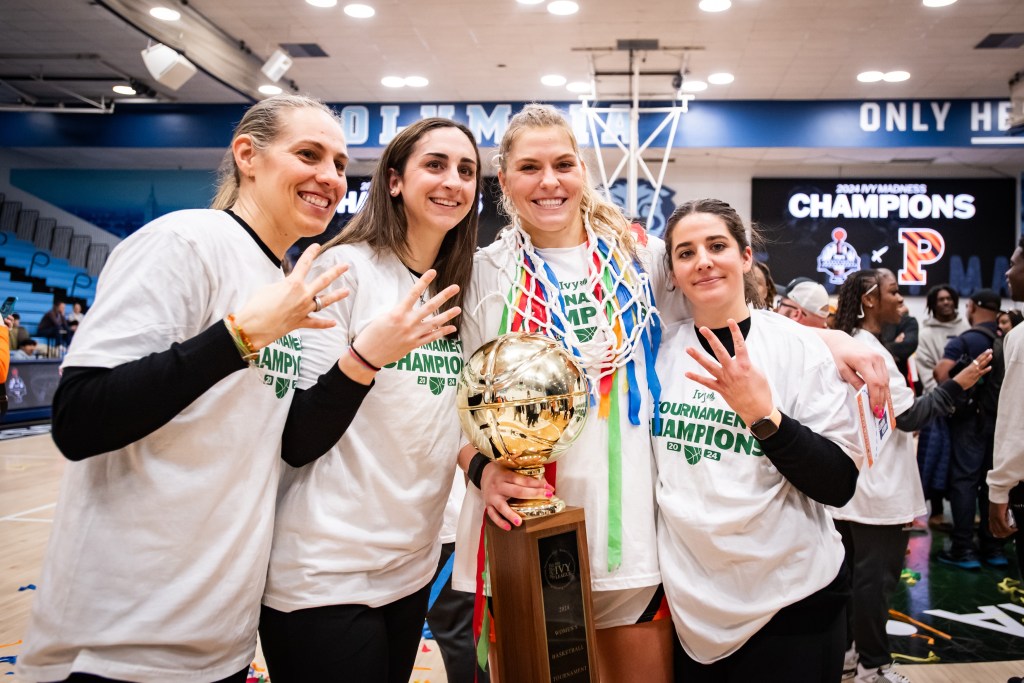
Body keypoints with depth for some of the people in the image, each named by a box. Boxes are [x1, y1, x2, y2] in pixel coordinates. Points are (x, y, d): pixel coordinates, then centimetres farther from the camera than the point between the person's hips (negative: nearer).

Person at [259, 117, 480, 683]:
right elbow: (296, 442, -15)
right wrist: (370, 352, -29)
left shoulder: (452, 291, 7)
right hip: (326, 574, -6)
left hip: (411, 567, 7)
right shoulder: (347, 266, -12)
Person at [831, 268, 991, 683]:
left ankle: (843, 649, 27)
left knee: (851, 572, 17)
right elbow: (909, 416, -17)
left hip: (850, 483, 10)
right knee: (876, 578, 2)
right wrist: (957, 385, -13)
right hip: (878, 489, -10)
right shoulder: (871, 351, -18)